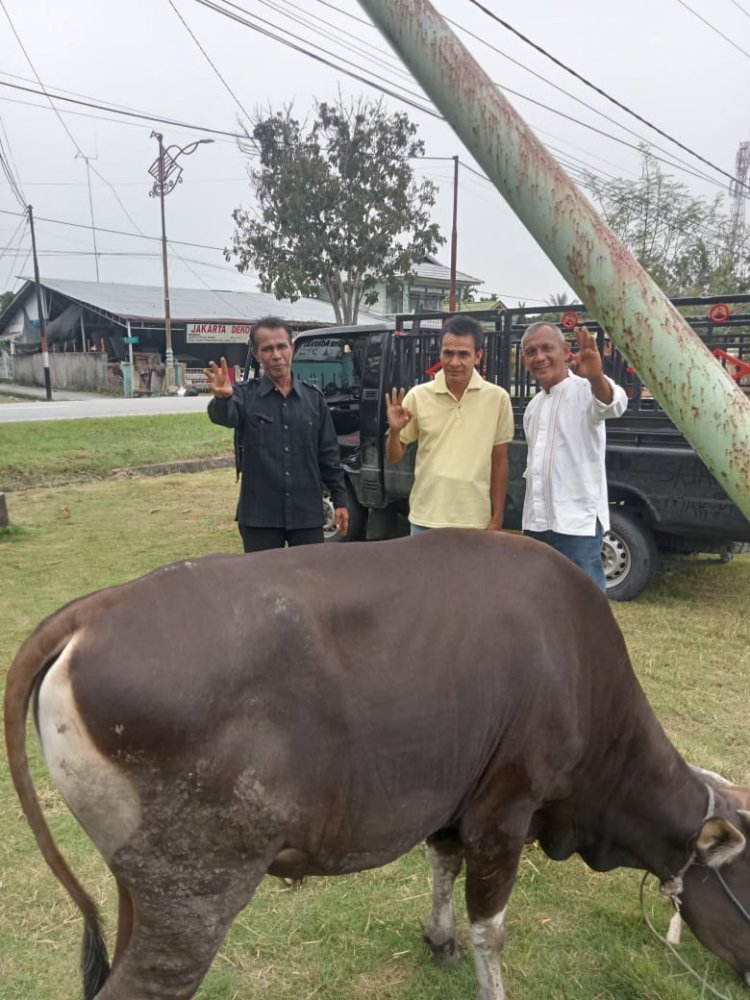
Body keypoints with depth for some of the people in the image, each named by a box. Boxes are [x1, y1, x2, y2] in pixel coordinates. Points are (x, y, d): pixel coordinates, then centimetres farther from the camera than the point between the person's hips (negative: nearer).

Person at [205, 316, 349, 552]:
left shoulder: (313, 397, 5)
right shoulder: (245, 395, -3)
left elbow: (328, 453, 8)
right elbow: (224, 417, -26)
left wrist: (340, 500, 6)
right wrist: (222, 399, -50)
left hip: (307, 513, 2)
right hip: (260, 515, -2)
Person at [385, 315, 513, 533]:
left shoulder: (497, 398, -3)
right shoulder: (418, 396, -4)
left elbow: (499, 463, 3)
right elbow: (394, 457, 3)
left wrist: (497, 518, 1)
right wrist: (394, 430, -18)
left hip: (475, 522, 0)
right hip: (426, 521, 0)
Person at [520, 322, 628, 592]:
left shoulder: (585, 390, -10)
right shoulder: (533, 406, 14)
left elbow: (612, 403, -34)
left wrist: (596, 377, -57)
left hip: (577, 523, -8)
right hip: (536, 523, 8)